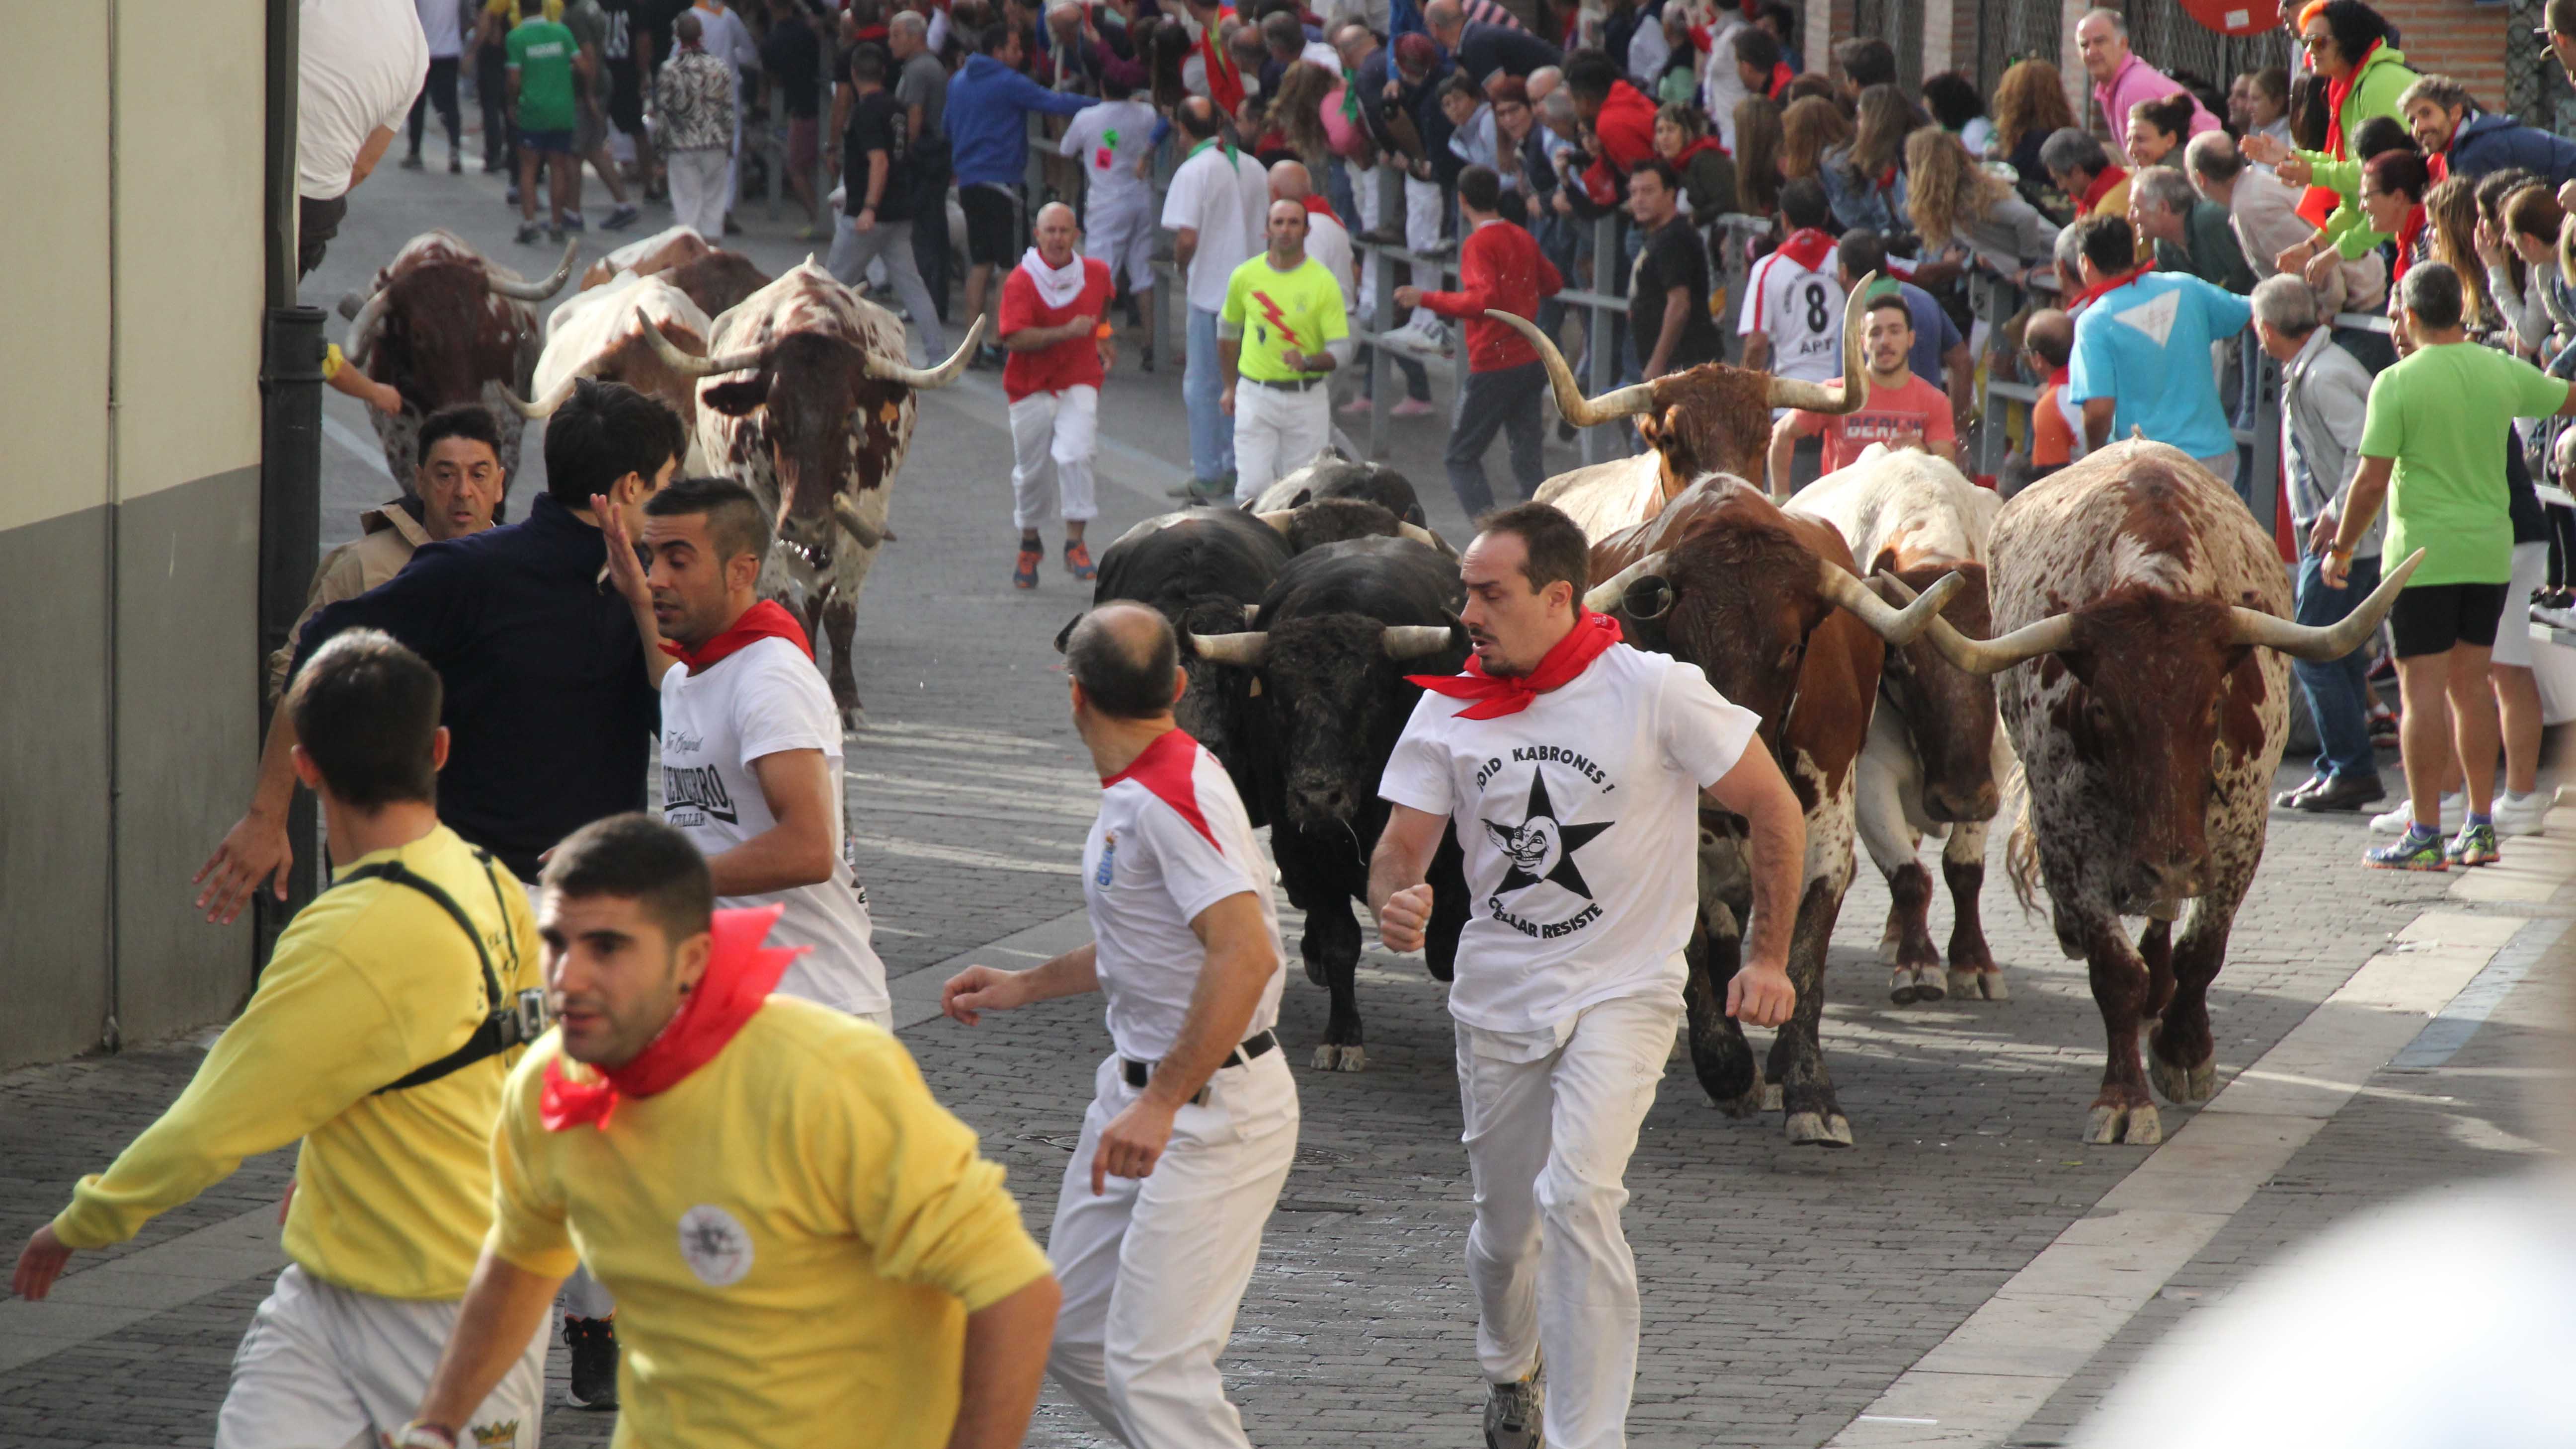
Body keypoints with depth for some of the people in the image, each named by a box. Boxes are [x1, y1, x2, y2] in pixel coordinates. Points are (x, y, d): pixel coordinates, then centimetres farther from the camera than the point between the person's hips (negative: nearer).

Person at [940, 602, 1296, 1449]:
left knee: (1153, 1366, -15)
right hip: (1136, 1089, 11)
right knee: (1073, 1336, 14)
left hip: (1215, 1108, -11)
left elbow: (1246, 956, -31)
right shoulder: (1132, 796, 11)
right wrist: (1023, 988, 31)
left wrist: (1163, 1103, -33)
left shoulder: (1171, 797, -21)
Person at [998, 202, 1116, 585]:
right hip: (1032, 386, -1)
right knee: (1032, 468, 8)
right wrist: (1066, 332, -31)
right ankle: (1030, 545, 30)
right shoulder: (1020, 281, -13)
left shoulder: (1096, 273, 0)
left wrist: (1103, 336, 29)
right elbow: (1015, 338, -24)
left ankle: (1075, 543, -13)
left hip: (1079, 383, 1)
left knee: (1074, 455, -19)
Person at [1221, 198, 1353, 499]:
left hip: (1307, 399, -1)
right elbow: (1228, 330, 19)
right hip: (1256, 396, 1)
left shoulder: (1324, 282, -5)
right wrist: (1230, 386, 22)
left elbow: (1341, 350, -6)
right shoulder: (1246, 277, 1)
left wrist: (1307, 362, -26)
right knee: (1252, 488, -10)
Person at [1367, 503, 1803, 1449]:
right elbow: (1402, 847, -2)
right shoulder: (1449, 711, -2)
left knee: (1576, 1198, -23)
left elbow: (1776, 811, -5)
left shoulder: (1655, 691, -14)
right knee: (1506, 1220, 15)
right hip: (1496, 999, 4)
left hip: (1621, 991, -4)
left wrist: (1768, 957, -8)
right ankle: (1508, 1371, 47)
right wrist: (1393, 904, -27)